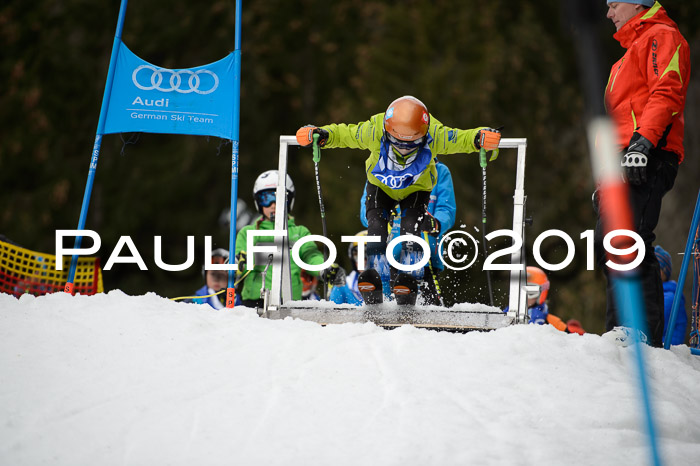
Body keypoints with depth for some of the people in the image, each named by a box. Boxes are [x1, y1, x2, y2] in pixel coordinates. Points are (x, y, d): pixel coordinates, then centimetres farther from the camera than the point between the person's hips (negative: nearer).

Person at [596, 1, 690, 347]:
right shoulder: (630, 53, 33)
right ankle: (619, 328, 3)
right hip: (623, 163, 10)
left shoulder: (661, 36, 3)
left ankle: (645, 332, -24)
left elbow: (667, 92, -13)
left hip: (647, 160, -10)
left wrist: (643, 141, -26)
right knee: (607, 247, 4)